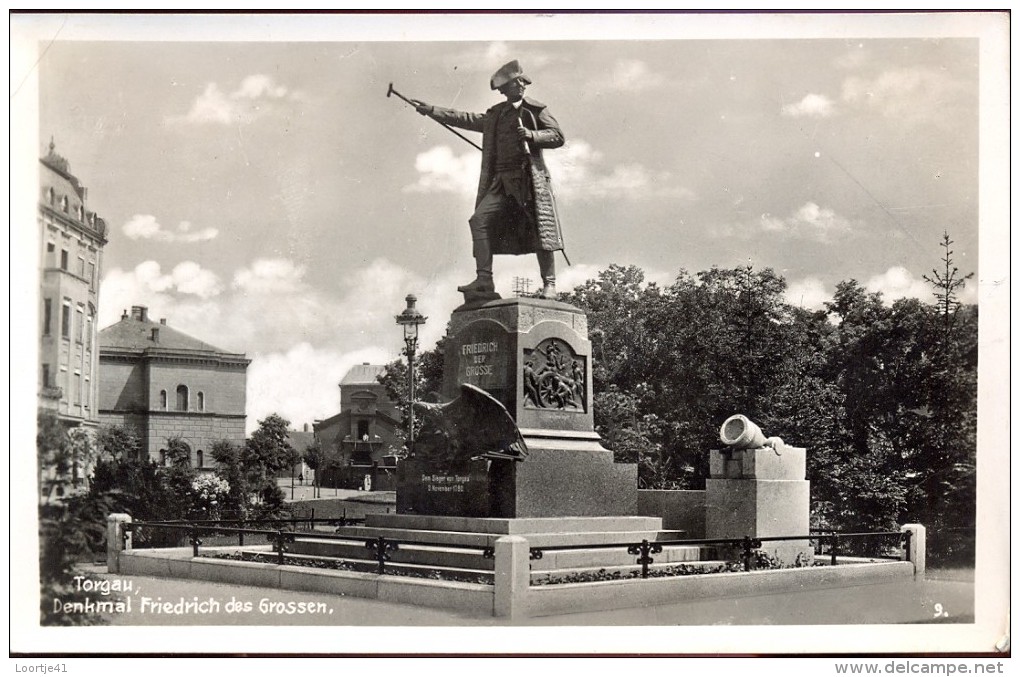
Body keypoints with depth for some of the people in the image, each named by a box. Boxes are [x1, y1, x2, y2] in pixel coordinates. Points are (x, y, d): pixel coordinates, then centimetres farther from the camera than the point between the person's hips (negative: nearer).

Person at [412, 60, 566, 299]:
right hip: (501, 180, 5)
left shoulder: (536, 110, 7)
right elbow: (466, 119, 22)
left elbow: (558, 136, 0)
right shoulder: (496, 114, 20)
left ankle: (549, 284, -3)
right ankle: (484, 279, -12)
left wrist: (531, 135, -15)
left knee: (540, 229, -9)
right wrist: (431, 110, 19)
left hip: (530, 179, -5)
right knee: (480, 219, -11)